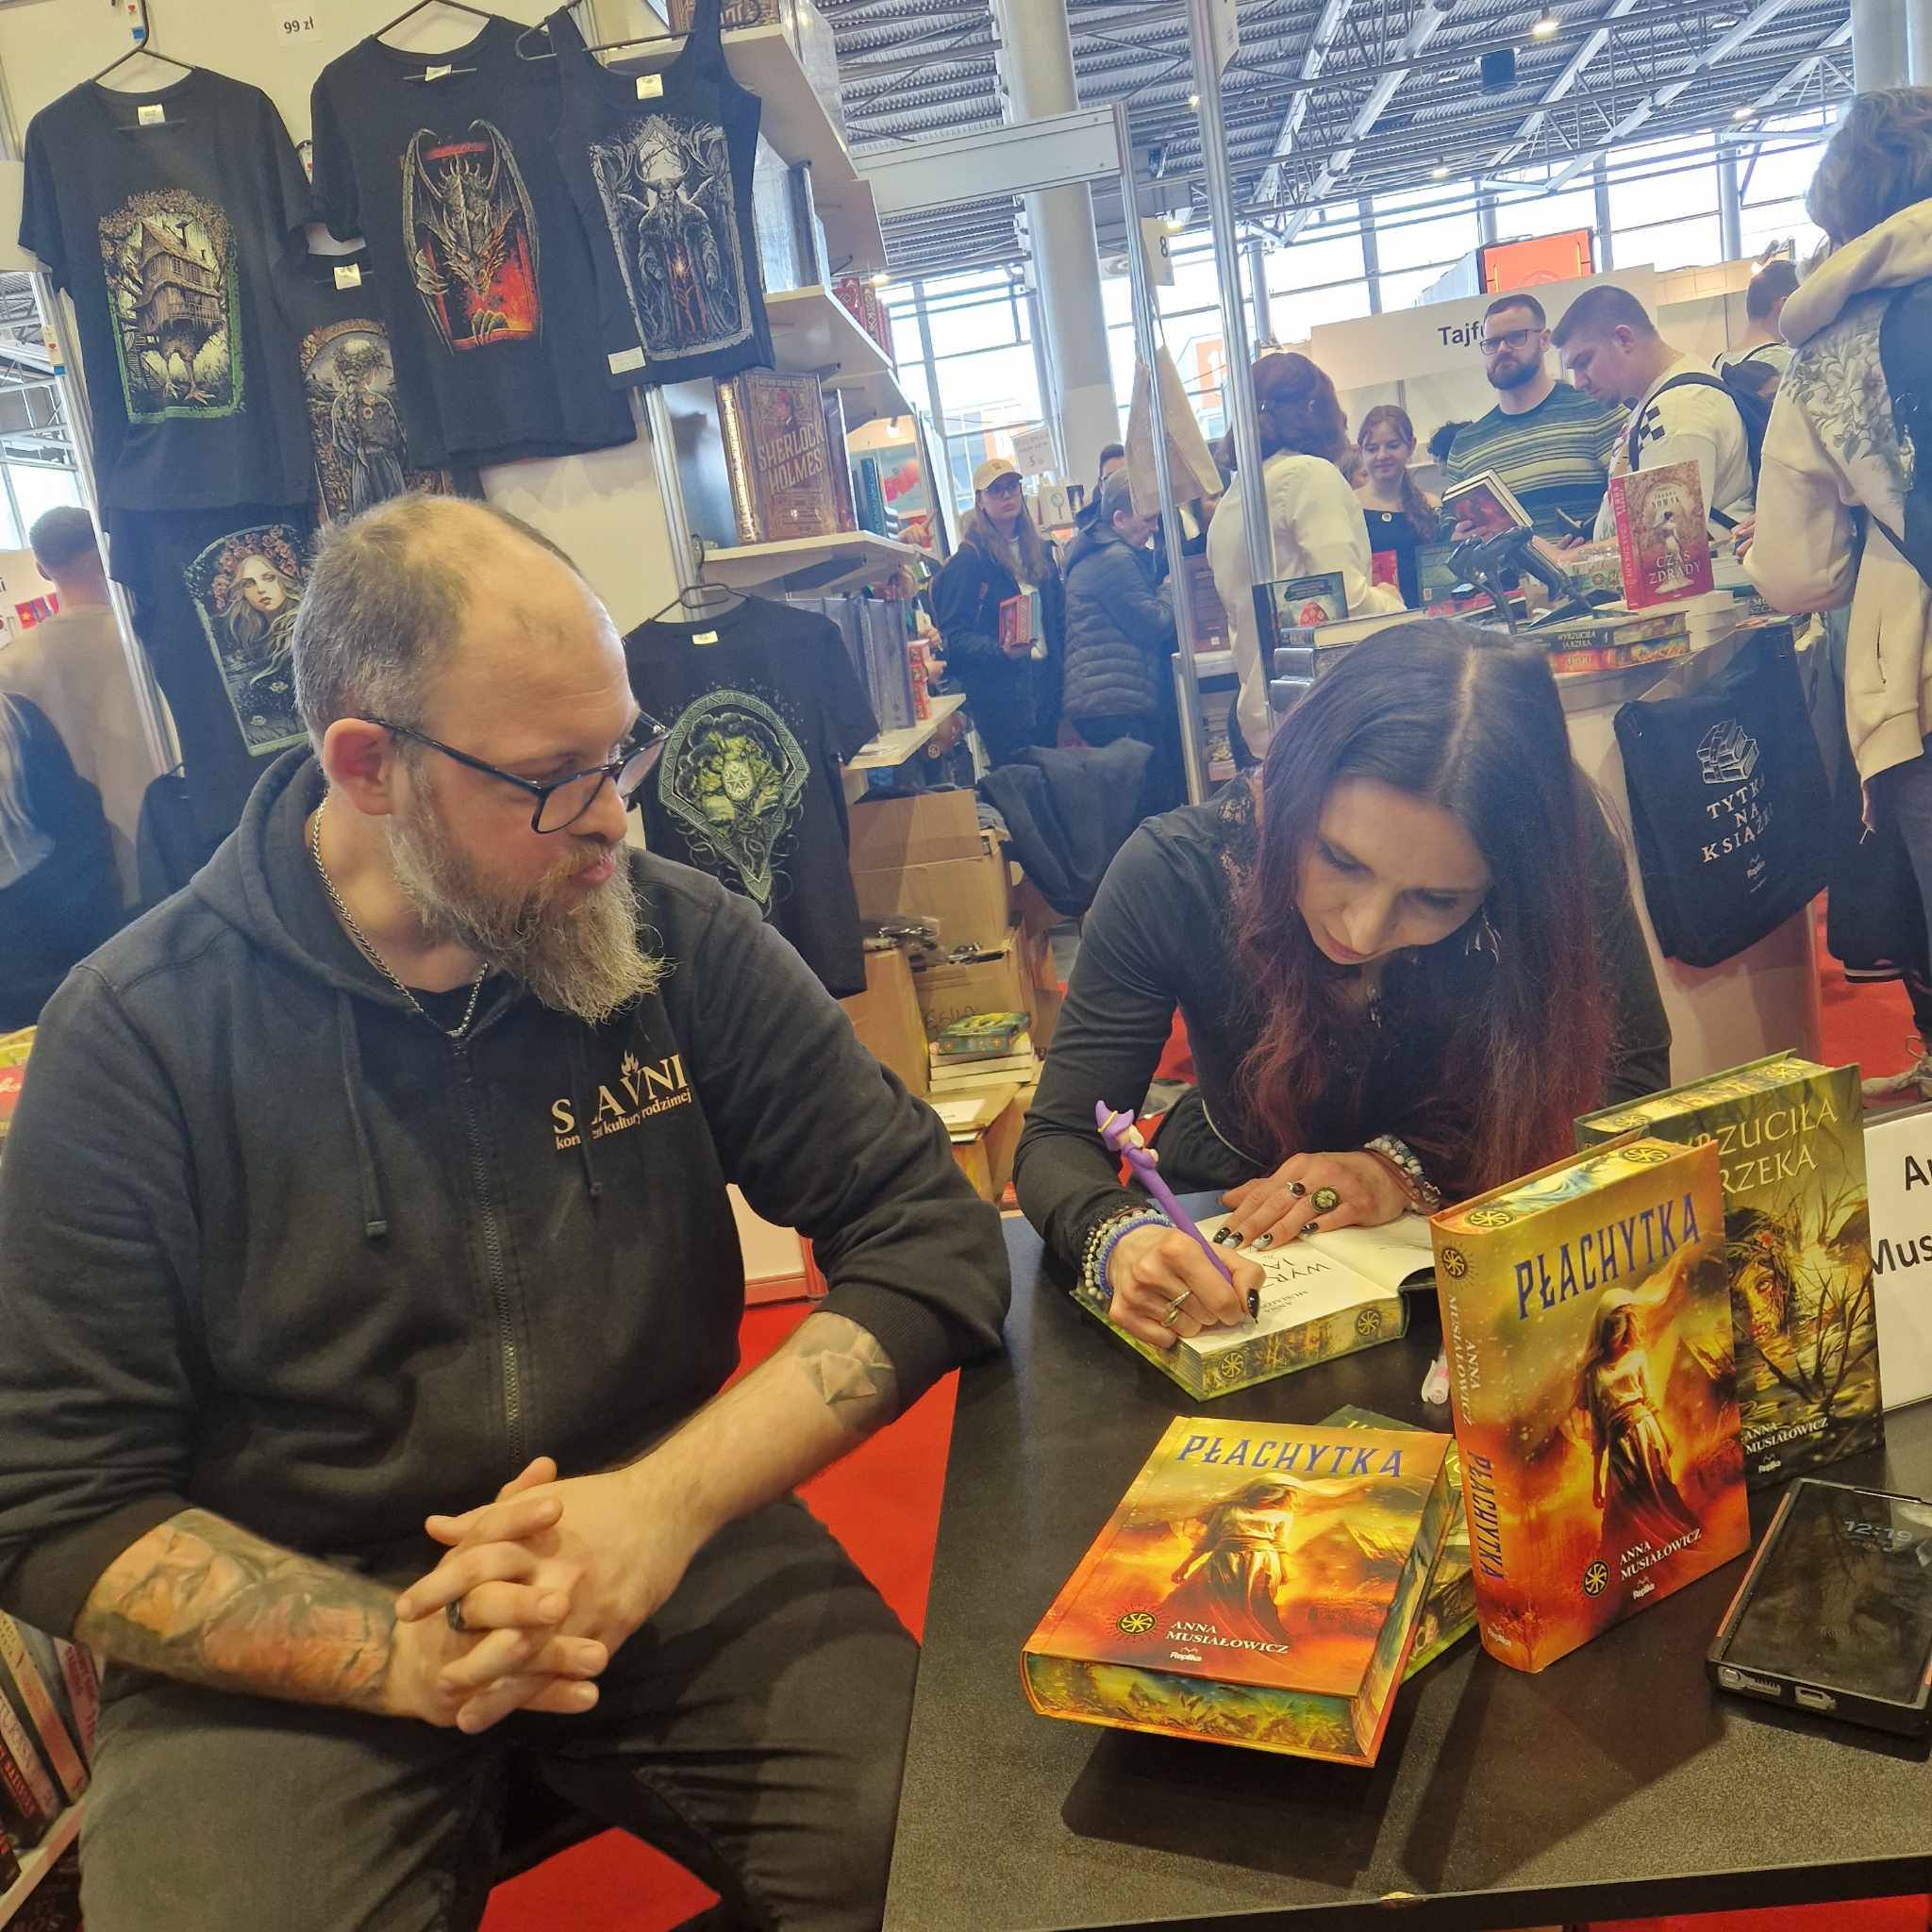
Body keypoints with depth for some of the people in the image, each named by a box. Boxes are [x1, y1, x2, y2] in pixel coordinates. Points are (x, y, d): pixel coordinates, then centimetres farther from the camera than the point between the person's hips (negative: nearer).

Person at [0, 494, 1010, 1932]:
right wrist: (400, 1654, -21)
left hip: (677, 1559, 1)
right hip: (296, 1638, 0)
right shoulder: (138, 1036, -8)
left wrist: (675, 1497, -21)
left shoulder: (684, 940, -5)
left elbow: (930, 1235, -7)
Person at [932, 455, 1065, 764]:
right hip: (1000, 689, -6)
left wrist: (1063, 672, 10)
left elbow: (1059, 617, 20)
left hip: (1046, 679, 6)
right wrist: (1001, 650, -27)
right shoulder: (968, 561, -7)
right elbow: (954, 636, -12)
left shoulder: (1040, 551, 14)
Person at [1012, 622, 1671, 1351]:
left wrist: (1411, 1163, -24)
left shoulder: (1561, 850, -21)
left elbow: (1634, 1071, -11)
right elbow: (1059, 1141, -18)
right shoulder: (1174, 875, -23)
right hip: (1231, 1237, 1)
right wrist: (1121, 1240, -40)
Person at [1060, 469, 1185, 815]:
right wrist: (1173, 589, 3)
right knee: (1158, 798, -9)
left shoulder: (1096, 555, 21)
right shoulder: (1115, 560, -13)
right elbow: (1152, 625, -13)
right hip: (1117, 705, -11)